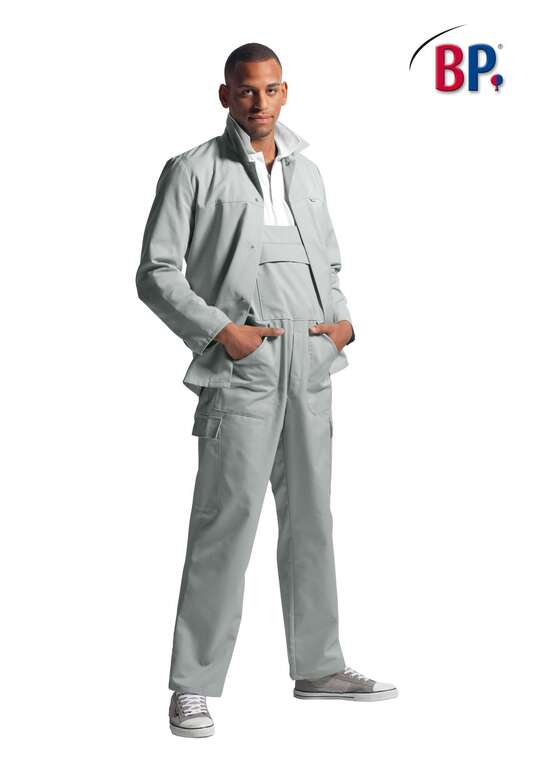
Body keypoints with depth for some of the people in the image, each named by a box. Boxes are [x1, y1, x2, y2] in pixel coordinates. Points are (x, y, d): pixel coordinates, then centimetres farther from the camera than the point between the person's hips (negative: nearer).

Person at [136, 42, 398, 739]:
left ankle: (318, 665, 23)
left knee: (310, 515, 12)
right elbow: (156, 273, -4)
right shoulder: (193, 172, 1)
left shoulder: (306, 173, 18)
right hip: (240, 369, -6)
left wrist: (344, 321, 7)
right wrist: (222, 331, -15)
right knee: (226, 518, -9)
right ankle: (193, 687, -3)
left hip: (310, 367, 6)